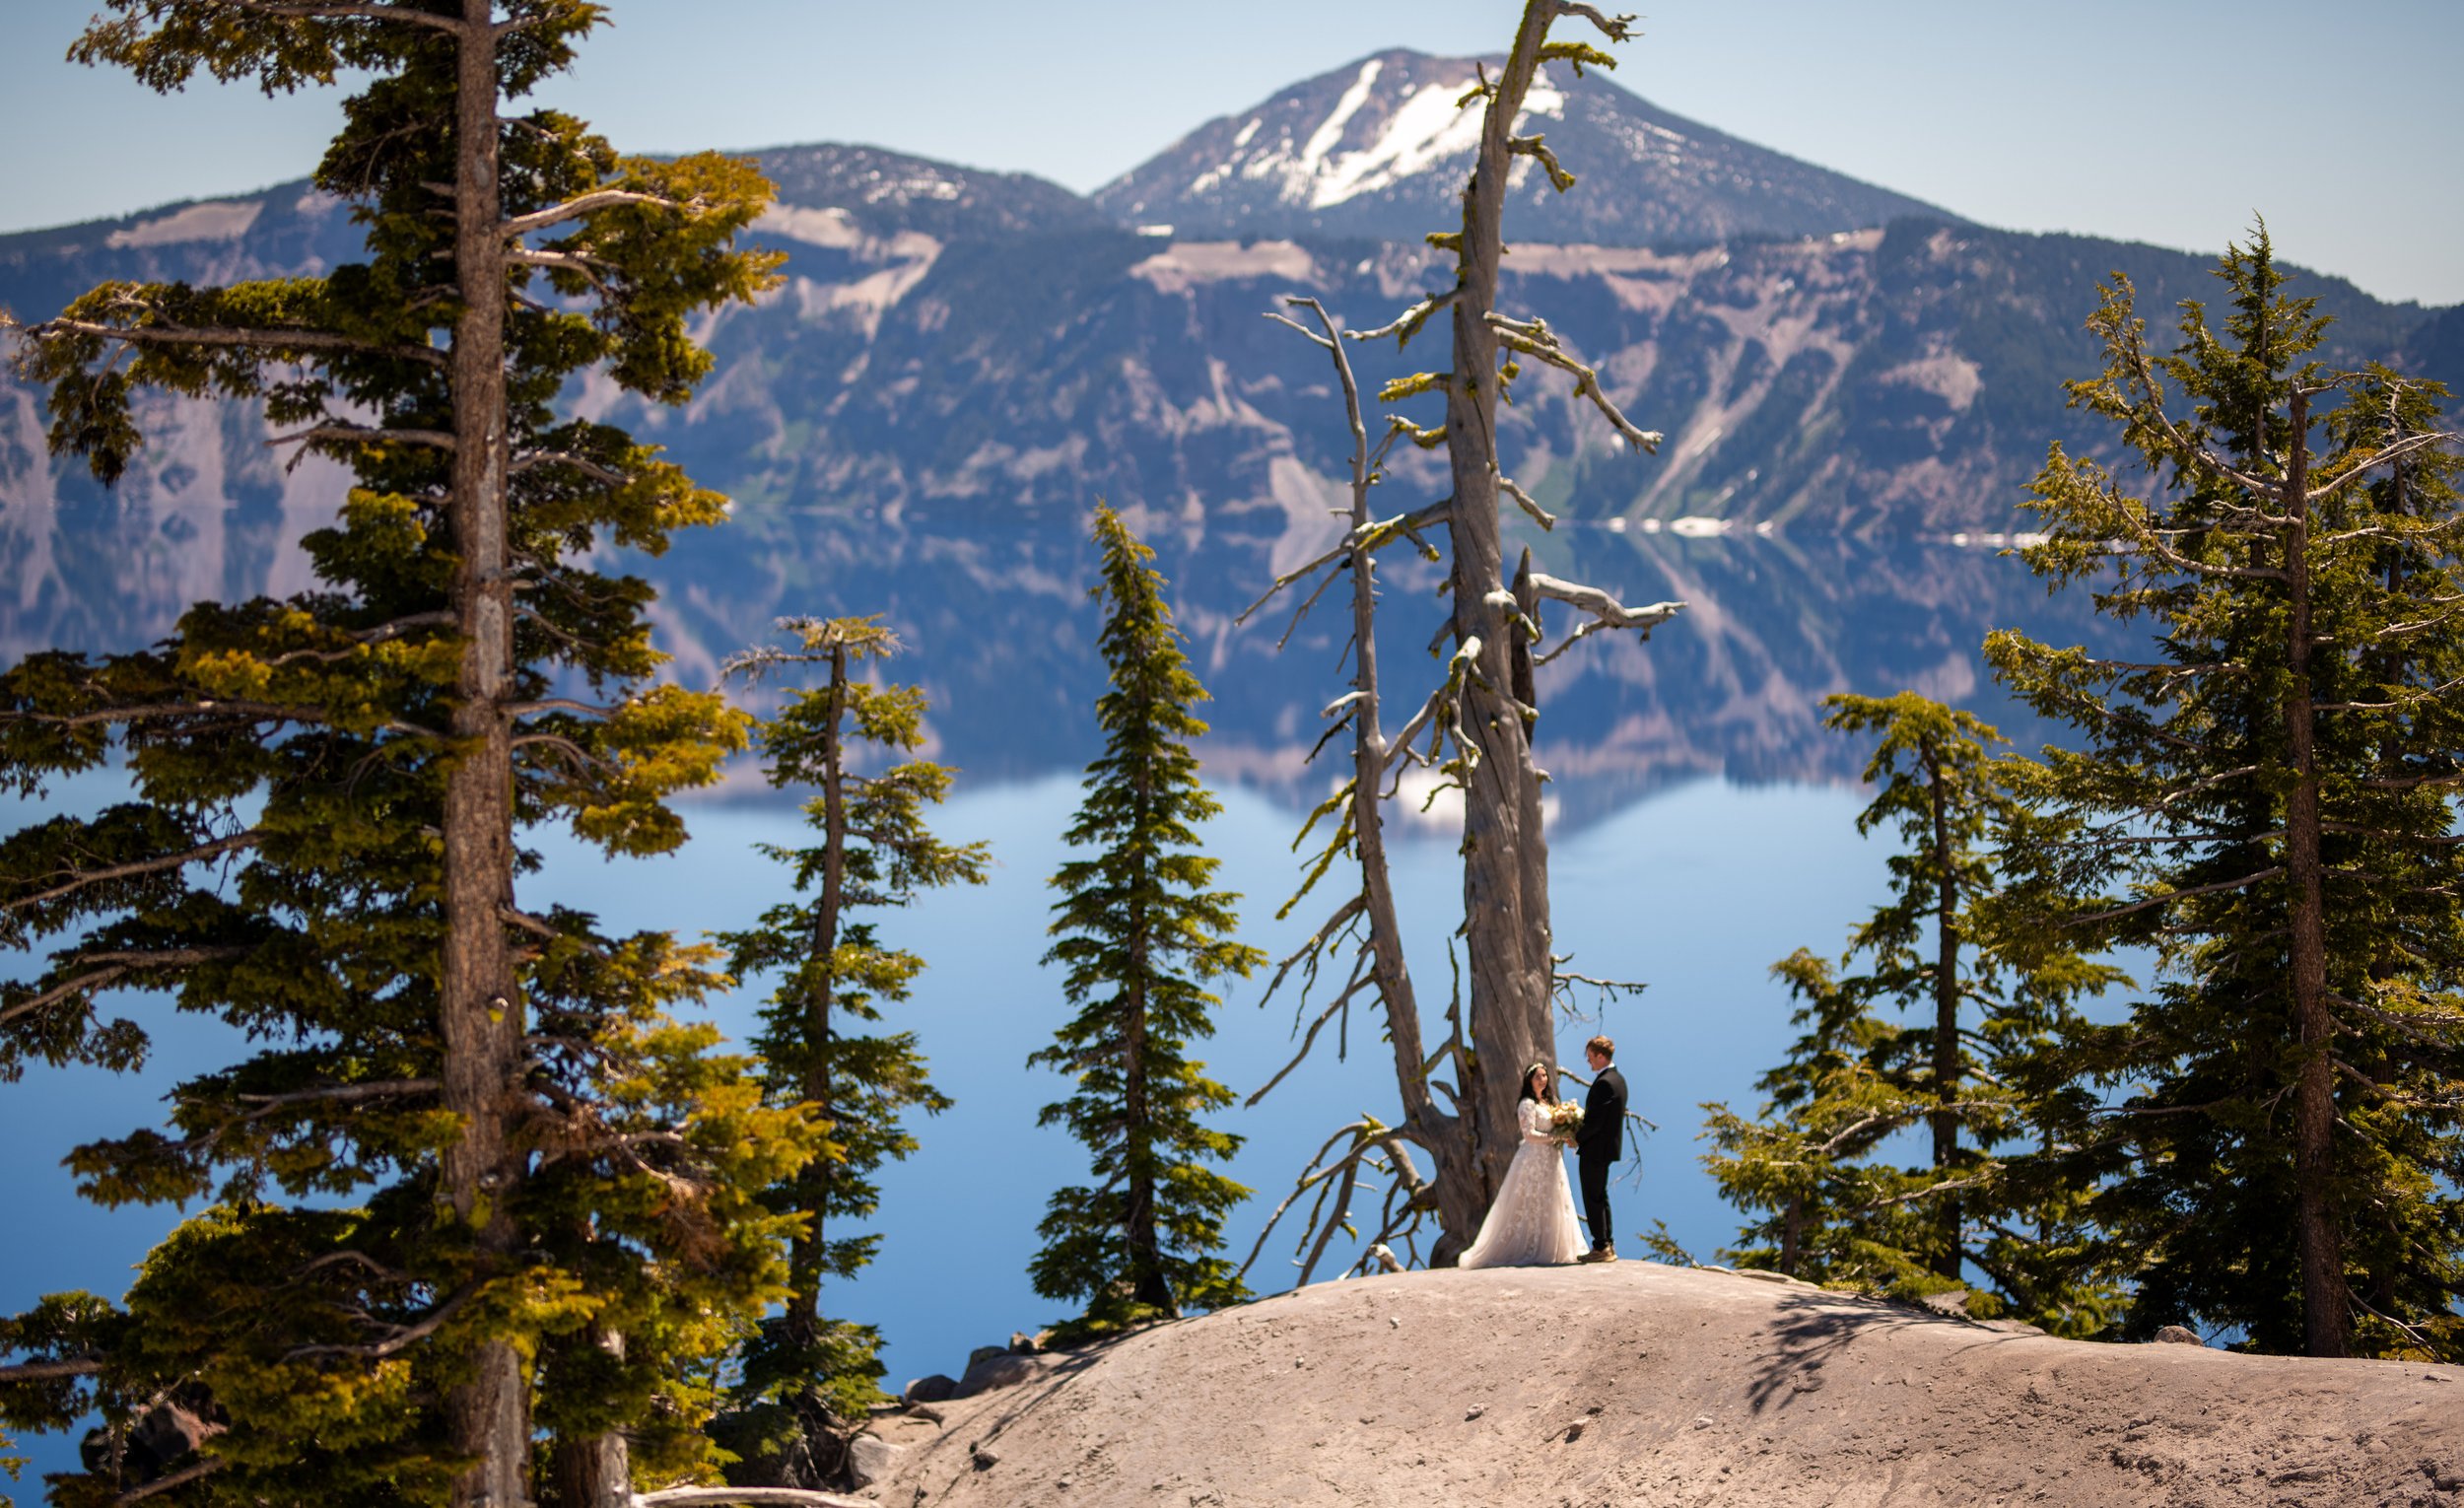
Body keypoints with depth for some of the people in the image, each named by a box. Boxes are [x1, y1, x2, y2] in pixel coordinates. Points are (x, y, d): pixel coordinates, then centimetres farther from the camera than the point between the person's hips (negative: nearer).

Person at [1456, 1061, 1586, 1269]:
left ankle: (1548, 1249, 9)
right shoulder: (1527, 1104, -8)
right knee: (1532, 1205, -8)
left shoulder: (1550, 1102, 17)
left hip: (1550, 1161, 8)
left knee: (1551, 1205, 7)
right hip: (1534, 1160, -8)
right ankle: (1529, 1250, -6)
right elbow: (1530, 1134, -17)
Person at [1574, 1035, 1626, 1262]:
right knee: (1600, 1196, 17)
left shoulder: (1603, 1083, -21)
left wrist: (1577, 1138, -10)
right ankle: (1608, 1245, 20)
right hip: (1609, 1145, 10)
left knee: (1593, 1199, -3)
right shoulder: (1618, 1079, 10)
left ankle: (1600, 1247, -2)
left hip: (1595, 1149, -10)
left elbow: (1595, 1120, -23)